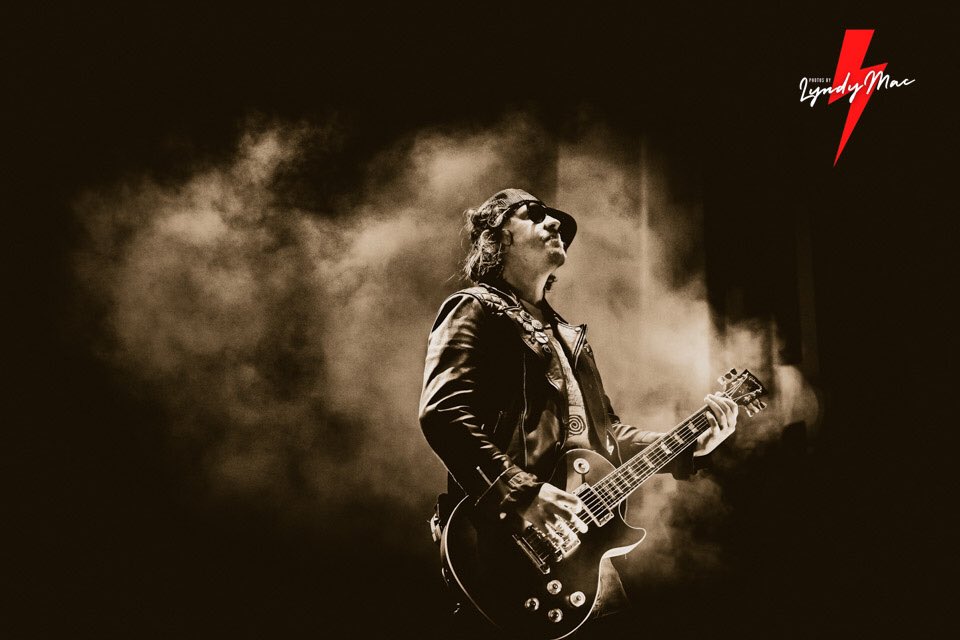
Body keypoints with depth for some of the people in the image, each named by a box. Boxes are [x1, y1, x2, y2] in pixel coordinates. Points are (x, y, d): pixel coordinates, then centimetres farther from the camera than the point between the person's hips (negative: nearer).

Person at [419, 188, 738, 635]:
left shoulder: (565, 334, 24)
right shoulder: (475, 311, -2)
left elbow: (606, 433, 25)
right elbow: (441, 414, -17)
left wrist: (688, 446, 12)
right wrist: (521, 494, -25)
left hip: (581, 547, 8)